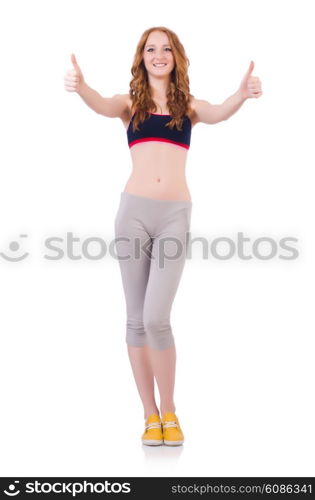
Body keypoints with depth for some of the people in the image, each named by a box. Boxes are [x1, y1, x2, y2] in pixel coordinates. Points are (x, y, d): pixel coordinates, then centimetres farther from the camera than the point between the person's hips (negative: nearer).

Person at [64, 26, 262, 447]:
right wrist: (81, 87, -34)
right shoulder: (131, 102, 11)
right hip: (134, 211, 1)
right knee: (136, 318, 4)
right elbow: (103, 106, -10)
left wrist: (243, 94, -32)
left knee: (156, 318, -10)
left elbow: (218, 114, -9)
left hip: (175, 214, -1)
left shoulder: (189, 106, 11)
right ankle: (150, 414, 16)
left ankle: (169, 412, 10)